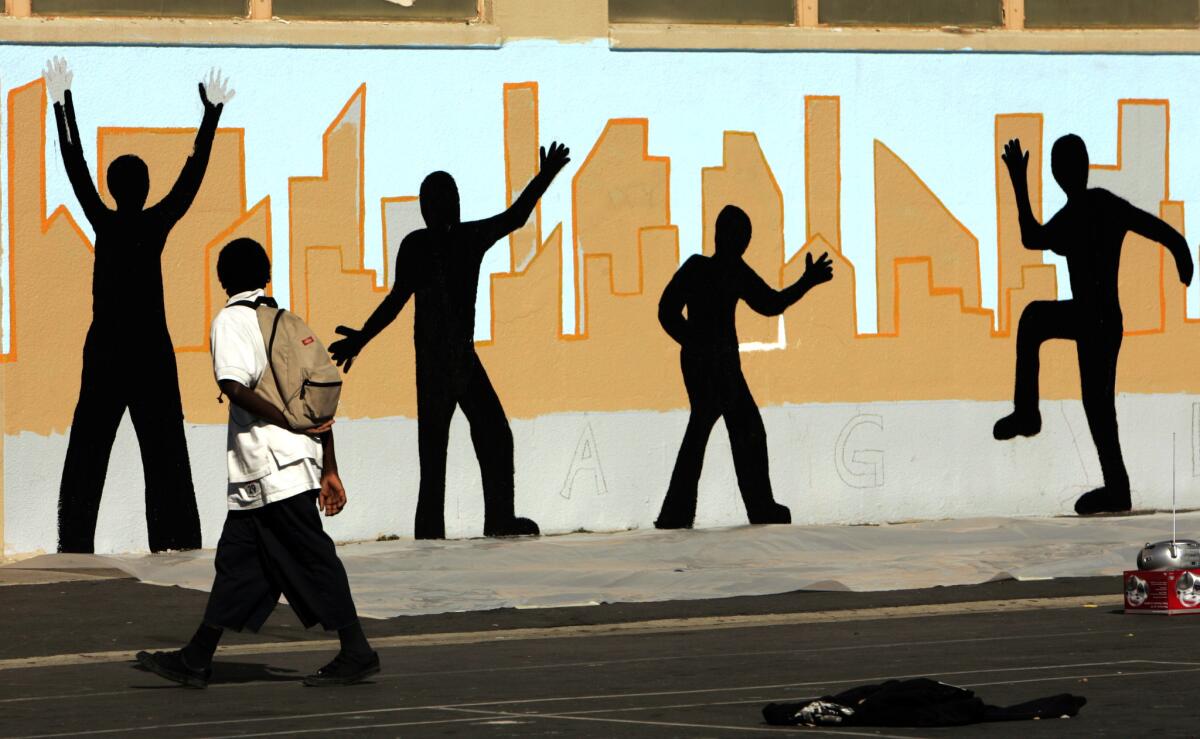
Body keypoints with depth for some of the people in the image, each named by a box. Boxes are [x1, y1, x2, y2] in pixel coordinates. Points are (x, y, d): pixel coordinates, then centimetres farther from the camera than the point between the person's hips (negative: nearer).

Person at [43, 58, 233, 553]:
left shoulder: (104, 223, -5)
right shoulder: (157, 224, -7)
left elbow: (75, 167, 2)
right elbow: (193, 173, 0)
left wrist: (63, 103, 9)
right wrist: (212, 113, 6)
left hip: (104, 350, 1)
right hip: (152, 350, -1)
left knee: (89, 448, 2)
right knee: (164, 450, 0)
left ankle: (76, 541, -3)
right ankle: (173, 538, -4)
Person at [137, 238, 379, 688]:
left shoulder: (231, 320, -5)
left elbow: (236, 387, -20)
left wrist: (290, 424, -12)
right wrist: (329, 470, 14)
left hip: (272, 463, -8)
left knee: (311, 556, -5)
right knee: (238, 555, 10)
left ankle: (357, 654, -4)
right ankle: (196, 660, 12)